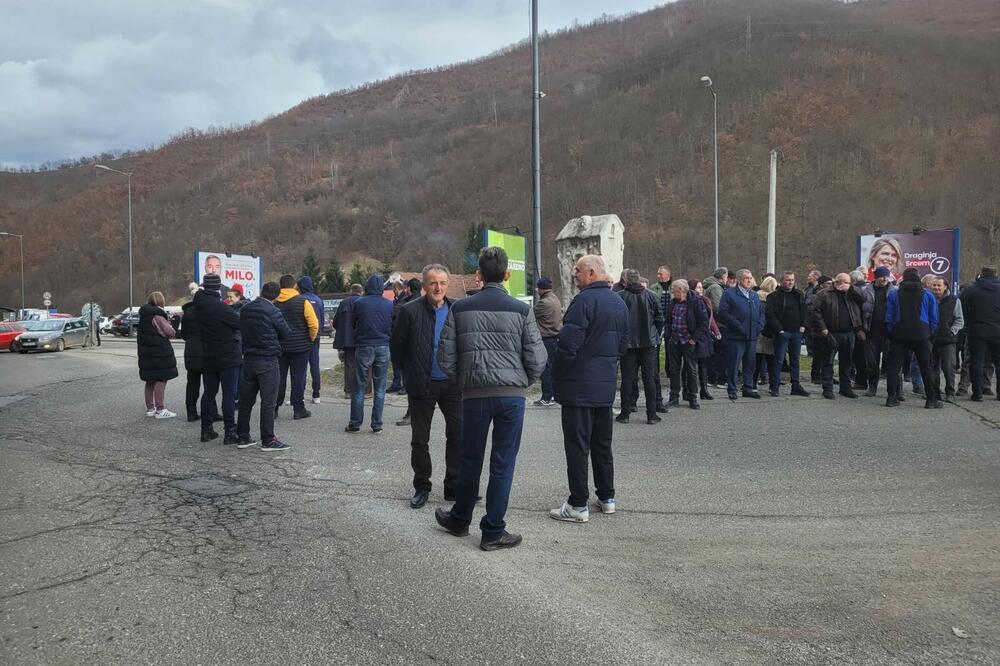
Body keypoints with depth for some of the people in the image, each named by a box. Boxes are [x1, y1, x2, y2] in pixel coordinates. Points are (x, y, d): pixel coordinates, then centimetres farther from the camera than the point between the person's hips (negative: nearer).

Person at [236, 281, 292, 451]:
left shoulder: (245, 309, 4)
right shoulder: (273, 312, -14)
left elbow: (242, 330, 14)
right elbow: (286, 334, -4)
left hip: (249, 359, 6)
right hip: (268, 360, -6)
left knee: (246, 399, 13)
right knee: (268, 401, -2)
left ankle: (242, 437, 19)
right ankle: (268, 440, 1)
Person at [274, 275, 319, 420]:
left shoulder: (274, 302, 0)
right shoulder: (302, 301, -8)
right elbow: (313, 324, -11)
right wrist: (311, 338, 5)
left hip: (279, 346, 3)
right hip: (300, 346, -3)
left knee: (278, 377, 11)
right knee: (298, 377, 3)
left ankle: (274, 408, 13)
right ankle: (298, 409, 6)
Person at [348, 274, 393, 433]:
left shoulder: (359, 303, -5)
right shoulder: (390, 305, -1)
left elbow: (353, 324, 5)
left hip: (364, 347, -1)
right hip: (383, 348, 1)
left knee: (359, 387, 6)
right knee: (380, 388, 7)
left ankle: (355, 423, 7)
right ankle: (377, 424, 7)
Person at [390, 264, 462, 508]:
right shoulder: (410, 311, -8)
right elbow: (396, 346, 0)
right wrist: (410, 374, 6)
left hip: (452, 383, 2)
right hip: (422, 385, -2)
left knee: (458, 435, 5)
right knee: (420, 440, 8)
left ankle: (454, 487, 18)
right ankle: (421, 487, 23)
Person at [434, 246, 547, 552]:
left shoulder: (460, 309, 1)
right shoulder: (521, 310, -2)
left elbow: (446, 358, 1)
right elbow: (537, 360, -4)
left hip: (474, 395, 1)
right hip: (512, 395, -1)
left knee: (471, 460, 16)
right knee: (502, 465, 6)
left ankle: (460, 519, 34)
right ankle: (493, 532, 12)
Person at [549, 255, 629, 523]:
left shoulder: (584, 300, -16)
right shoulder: (619, 303, 12)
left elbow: (568, 343, -21)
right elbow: (623, 342, 18)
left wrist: (558, 373, -7)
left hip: (579, 385, -8)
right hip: (606, 385, 8)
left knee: (577, 445, -2)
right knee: (602, 443, 17)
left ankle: (578, 505, 1)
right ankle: (607, 497, 25)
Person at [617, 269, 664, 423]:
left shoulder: (619, 296, -7)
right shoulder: (650, 295, 1)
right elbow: (660, 318, 4)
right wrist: (655, 335, 15)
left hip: (627, 343, -1)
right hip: (648, 342, 2)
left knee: (627, 378, 4)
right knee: (649, 378, 5)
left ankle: (625, 413, 8)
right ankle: (651, 414, 6)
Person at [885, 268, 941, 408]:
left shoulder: (893, 295, 3)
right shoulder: (928, 295, 4)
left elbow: (889, 318, 3)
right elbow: (934, 319, 4)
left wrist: (891, 333, 11)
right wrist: (929, 333, 12)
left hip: (899, 336, 0)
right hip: (922, 337, 0)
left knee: (894, 367, 5)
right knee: (926, 368, 6)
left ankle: (892, 398, 0)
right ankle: (931, 399, 8)